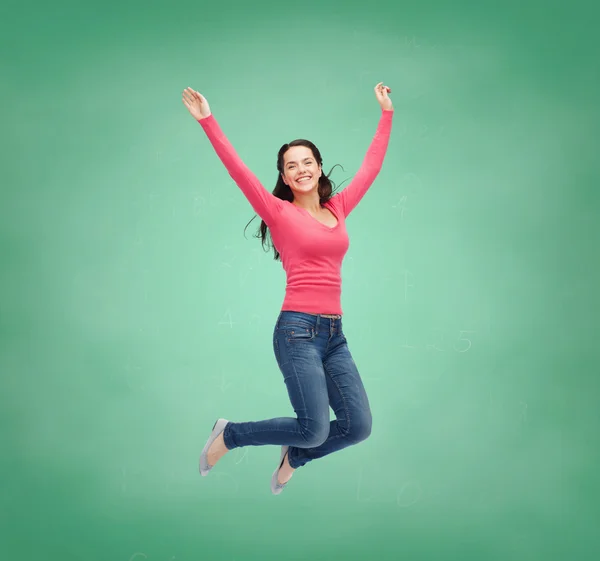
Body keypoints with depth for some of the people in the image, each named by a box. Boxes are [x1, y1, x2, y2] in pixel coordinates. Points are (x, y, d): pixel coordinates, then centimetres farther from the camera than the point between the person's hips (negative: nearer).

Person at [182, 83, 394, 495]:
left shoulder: (338, 209, 14)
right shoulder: (279, 212, 0)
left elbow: (372, 165, 22)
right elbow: (239, 171, -8)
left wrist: (387, 113, 28)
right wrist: (207, 120, -14)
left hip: (334, 332, 6)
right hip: (298, 329, -6)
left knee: (358, 426, -1)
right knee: (315, 430, -12)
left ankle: (294, 456, 26)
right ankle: (229, 434, 12)